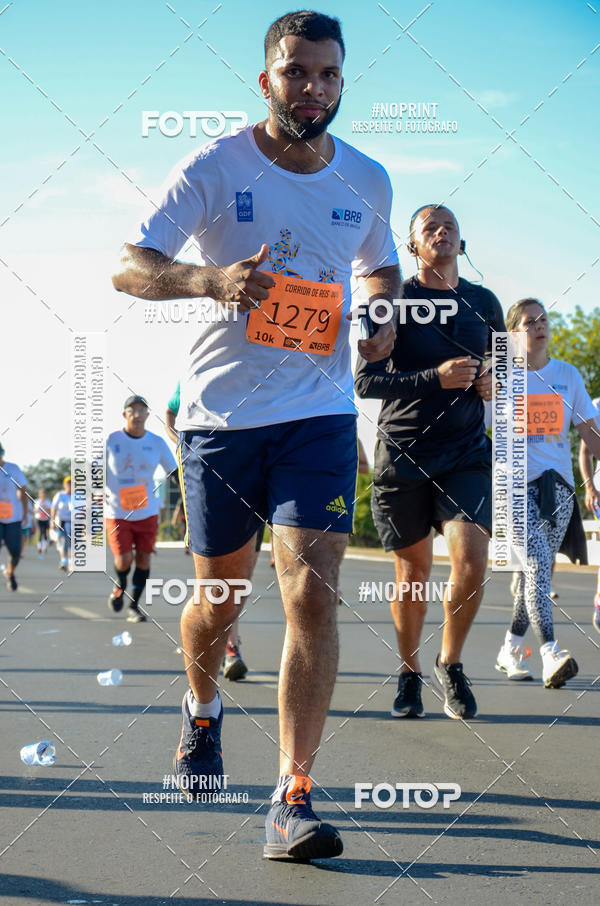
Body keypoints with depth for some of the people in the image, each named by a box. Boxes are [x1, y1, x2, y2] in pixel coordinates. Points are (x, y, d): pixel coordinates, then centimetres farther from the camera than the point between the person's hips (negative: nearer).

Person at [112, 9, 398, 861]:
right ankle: (202, 708, 44)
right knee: (219, 592, 11)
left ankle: (293, 797, -10)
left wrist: (384, 316, 2)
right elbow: (128, 265, -8)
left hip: (320, 414, 1)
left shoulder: (367, 181, 6)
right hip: (221, 409, -1)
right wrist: (210, 279, -28)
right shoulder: (216, 166, -4)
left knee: (313, 593, -13)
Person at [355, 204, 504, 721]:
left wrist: (495, 386, 0)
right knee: (413, 569, 6)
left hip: (467, 451, 2)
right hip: (403, 453, -2)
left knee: (472, 558, -16)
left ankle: (451, 663, 7)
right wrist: (435, 377, -20)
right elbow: (364, 381, -8)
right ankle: (410, 674, 25)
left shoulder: (485, 303, 9)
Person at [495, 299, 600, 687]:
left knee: (540, 570, 7)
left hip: (558, 484, 4)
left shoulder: (568, 375, 11)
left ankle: (511, 649, 25)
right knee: (537, 563, -20)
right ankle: (550, 655, -29)